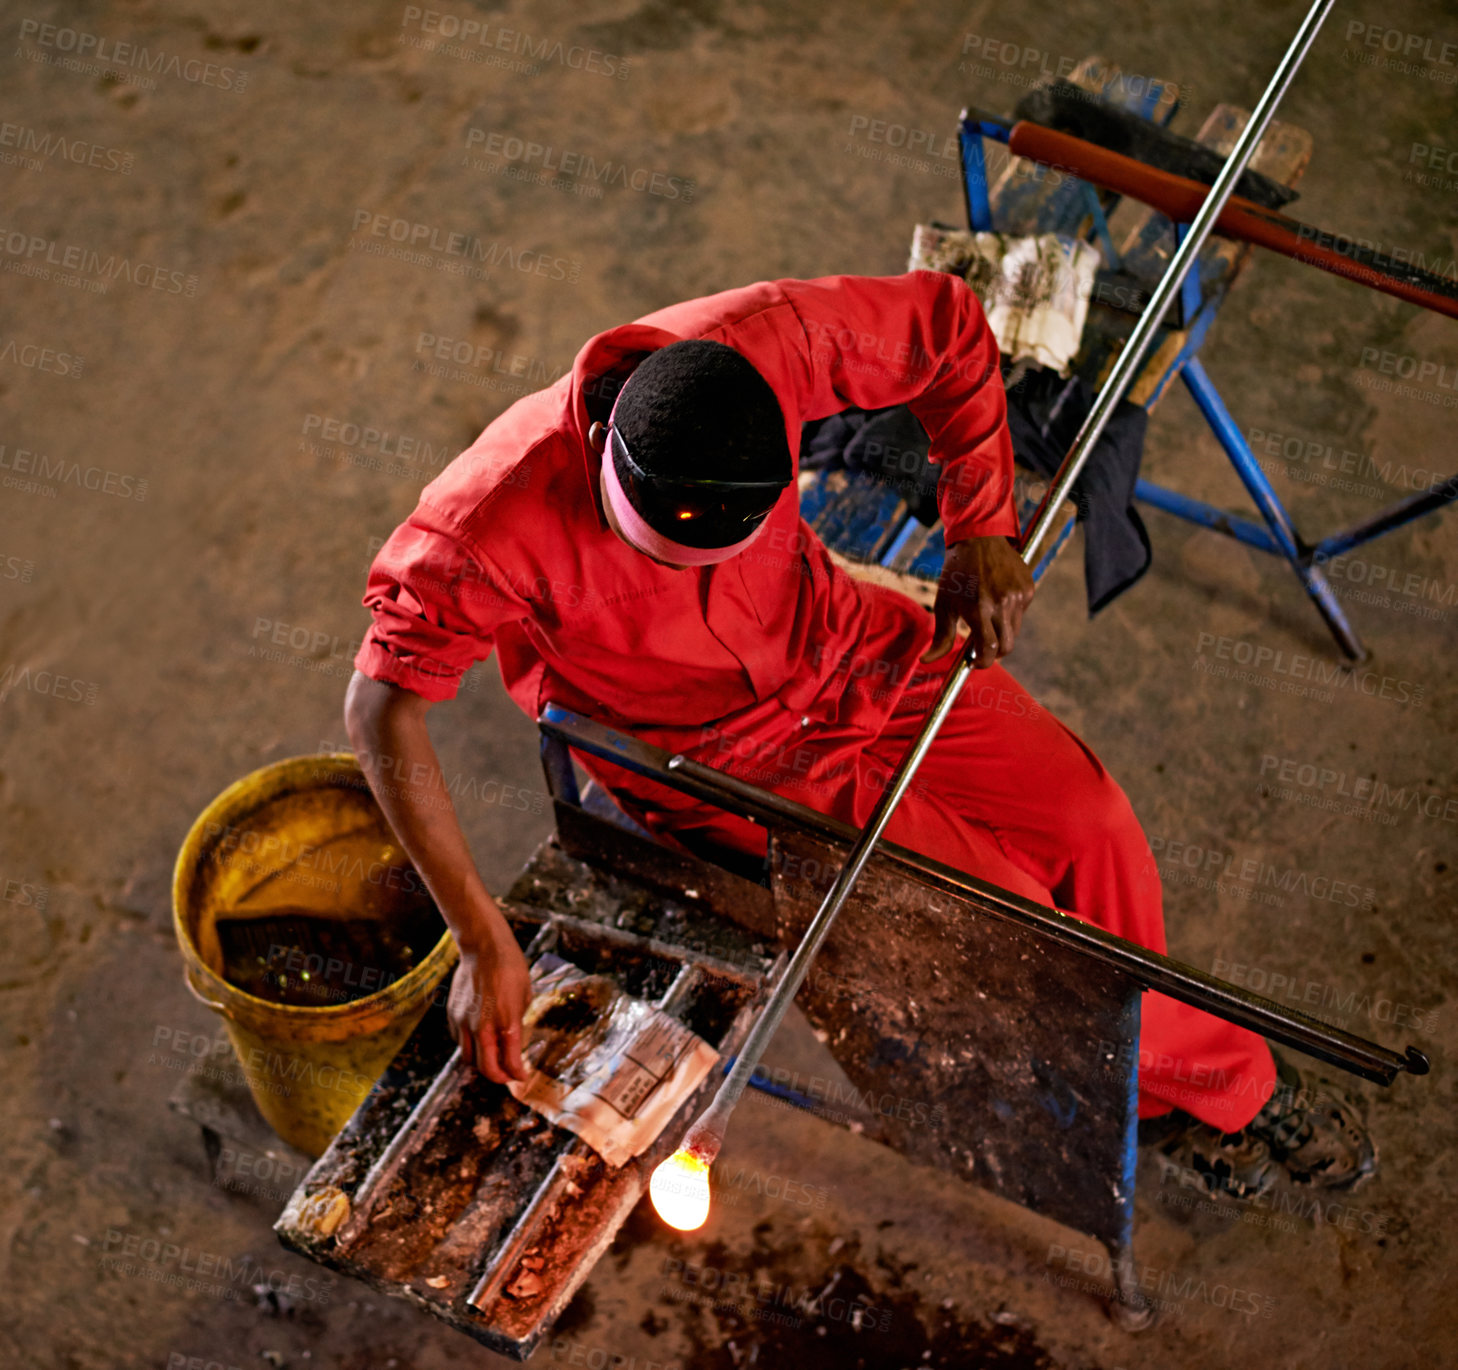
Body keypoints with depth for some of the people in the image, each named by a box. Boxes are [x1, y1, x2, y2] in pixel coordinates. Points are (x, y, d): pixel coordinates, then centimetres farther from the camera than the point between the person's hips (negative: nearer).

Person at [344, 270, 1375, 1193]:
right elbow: (383, 711, -32)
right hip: (731, 765, -3)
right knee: (1022, 905, -10)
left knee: (1087, 823, -9)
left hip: (852, 653, 4)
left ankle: (1138, 1064, 23)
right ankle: (1211, 1078, 21)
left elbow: (947, 319, -9)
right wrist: (483, 941, -35)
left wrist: (982, 532, -16)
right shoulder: (499, 517, -34)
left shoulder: (764, 341, -26)